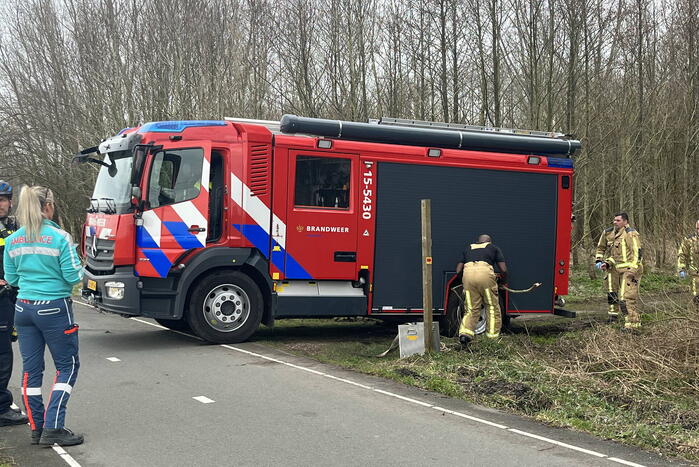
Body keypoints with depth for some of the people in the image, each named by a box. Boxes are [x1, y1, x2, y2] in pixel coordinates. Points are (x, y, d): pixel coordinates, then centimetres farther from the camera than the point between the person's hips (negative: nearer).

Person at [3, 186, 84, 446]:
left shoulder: (12, 241, 3)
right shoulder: (59, 238, -13)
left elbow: (11, 278, 10)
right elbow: (73, 276, -12)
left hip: (24, 308, 5)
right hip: (54, 308, -5)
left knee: (31, 369, 12)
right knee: (67, 366, 5)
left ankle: (37, 428, 17)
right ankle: (52, 429, -1)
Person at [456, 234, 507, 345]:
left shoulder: (468, 248, 33)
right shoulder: (494, 248, 27)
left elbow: (458, 270, 25)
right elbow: (503, 270, 18)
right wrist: (504, 281, 38)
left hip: (468, 274, 2)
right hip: (485, 273, -2)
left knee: (471, 309, 8)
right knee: (492, 308, 10)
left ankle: (465, 332, -12)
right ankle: (493, 338, 10)